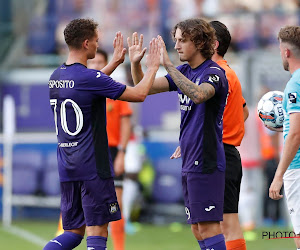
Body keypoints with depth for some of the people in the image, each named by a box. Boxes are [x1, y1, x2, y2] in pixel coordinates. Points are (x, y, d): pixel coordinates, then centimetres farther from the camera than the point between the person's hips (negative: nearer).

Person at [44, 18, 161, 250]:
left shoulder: (56, 76, 10)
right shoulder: (89, 77, -15)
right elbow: (139, 94, -12)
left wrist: (115, 63, 35)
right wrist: (152, 67, 3)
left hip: (66, 167, 8)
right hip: (93, 165, -8)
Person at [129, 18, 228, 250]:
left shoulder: (214, 72, -12)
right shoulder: (184, 71, 14)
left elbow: (198, 94, -34)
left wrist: (168, 64, -35)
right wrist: (136, 63, -4)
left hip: (206, 161, -9)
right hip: (189, 161, 9)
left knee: (208, 226, -10)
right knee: (197, 228, 10)